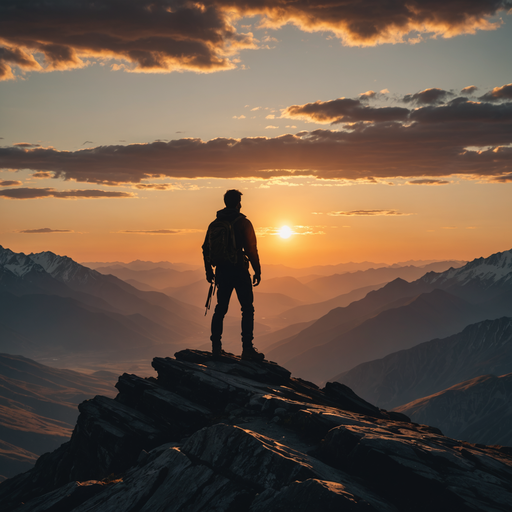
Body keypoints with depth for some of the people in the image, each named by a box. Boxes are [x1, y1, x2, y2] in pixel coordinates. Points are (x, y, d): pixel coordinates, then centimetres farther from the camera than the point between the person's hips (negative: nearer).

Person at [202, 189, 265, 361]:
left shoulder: (214, 224, 9)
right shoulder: (243, 223, -8)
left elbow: (206, 248, 14)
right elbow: (251, 249, -12)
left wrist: (208, 270, 24)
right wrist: (257, 271, -3)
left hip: (221, 272, 5)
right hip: (239, 271, -5)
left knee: (220, 309, 14)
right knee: (247, 309, 1)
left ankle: (216, 347, 14)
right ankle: (247, 349, -4)